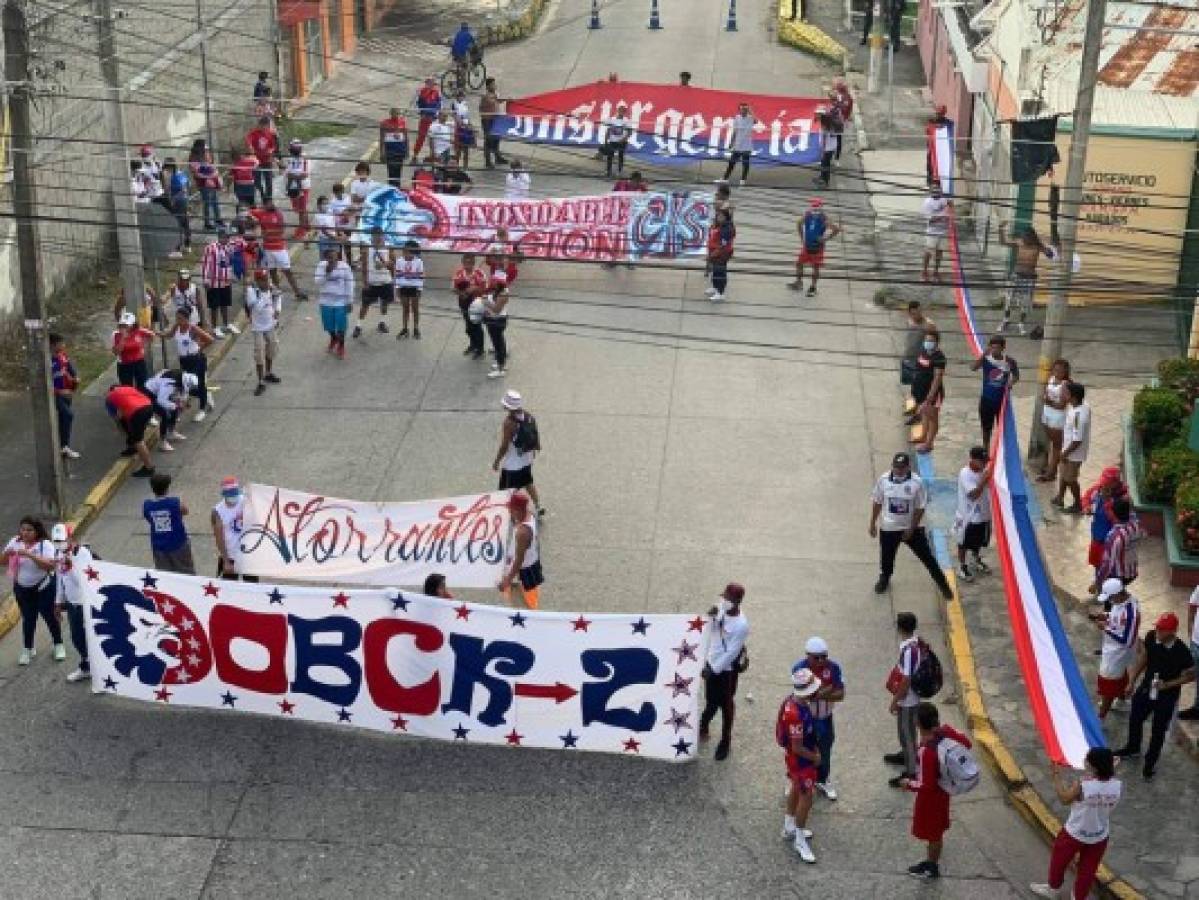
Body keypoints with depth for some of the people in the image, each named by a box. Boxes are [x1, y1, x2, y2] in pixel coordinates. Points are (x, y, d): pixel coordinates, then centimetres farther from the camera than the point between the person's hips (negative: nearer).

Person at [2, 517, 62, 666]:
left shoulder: (45, 544, -18)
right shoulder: (15, 542, -4)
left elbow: (50, 565, -31)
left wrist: (30, 555, -38)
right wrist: (7, 554, -24)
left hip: (43, 587, -3)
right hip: (22, 588, 3)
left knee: (49, 616, 6)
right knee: (28, 618, 9)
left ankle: (58, 645, 24)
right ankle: (27, 649, 22)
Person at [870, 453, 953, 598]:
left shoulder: (917, 482, -19)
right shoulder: (883, 479, -12)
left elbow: (920, 508, -12)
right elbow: (877, 502, 1)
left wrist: (911, 529, -13)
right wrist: (873, 523, 4)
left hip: (912, 528, -2)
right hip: (888, 528, 2)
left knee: (927, 557, 4)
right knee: (886, 556, 20)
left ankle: (943, 585, 18)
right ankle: (884, 578, 49)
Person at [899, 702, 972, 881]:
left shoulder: (926, 751, -36)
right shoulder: (944, 733, -16)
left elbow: (925, 785, -29)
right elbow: (966, 743, 1)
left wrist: (909, 784, -12)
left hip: (930, 797, -8)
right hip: (942, 791, 8)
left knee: (933, 833, 14)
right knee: (936, 830, 24)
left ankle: (932, 868, 32)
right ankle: (931, 862, 42)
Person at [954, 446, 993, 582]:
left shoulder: (985, 470, -3)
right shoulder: (965, 474, -24)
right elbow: (974, 494, -31)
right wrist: (985, 479, -35)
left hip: (983, 514, 7)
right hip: (968, 516, -7)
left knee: (979, 541, 25)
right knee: (964, 543, 11)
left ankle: (977, 561, 47)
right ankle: (962, 567, 27)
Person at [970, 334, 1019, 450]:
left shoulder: (1009, 361, -6)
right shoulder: (985, 359, -10)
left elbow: (1016, 375, 11)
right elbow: (973, 368, -29)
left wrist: (1011, 382, -11)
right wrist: (984, 354, -37)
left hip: (1002, 399, 0)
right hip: (987, 399, 0)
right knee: (986, 427, 12)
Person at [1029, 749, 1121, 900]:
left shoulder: (1081, 786, -34)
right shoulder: (1118, 785, -22)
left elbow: (1064, 798, -13)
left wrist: (1057, 774, -4)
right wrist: (1110, 769, 10)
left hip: (1074, 835, -3)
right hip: (1100, 837, 3)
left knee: (1058, 860, 26)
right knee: (1088, 870, 23)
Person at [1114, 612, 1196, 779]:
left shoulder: (1181, 652, -30)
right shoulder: (1151, 638, -17)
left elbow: (1190, 676, -15)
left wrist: (1167, 685, -24)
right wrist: (1131, 682, 3)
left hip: (1167, 696, -5)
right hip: (1146, 687, 5)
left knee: (1158, 730, 12)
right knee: (1135, 719, 24)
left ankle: (1150, 763, 36)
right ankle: (1133, 749, 53)